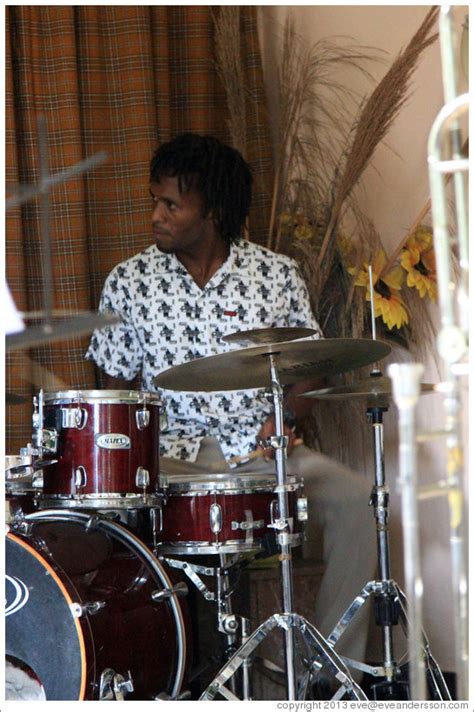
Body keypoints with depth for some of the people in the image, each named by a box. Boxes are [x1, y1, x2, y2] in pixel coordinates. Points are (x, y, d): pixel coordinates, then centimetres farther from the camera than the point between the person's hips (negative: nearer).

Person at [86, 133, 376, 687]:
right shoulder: (129, 283, 3)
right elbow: (116, 386, 10)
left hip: (263, 449, 1)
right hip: (175, 454, -1)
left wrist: (286, 419, -9)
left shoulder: (276, 274, 3)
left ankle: (338, 664, -12)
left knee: (355, 499, -24)